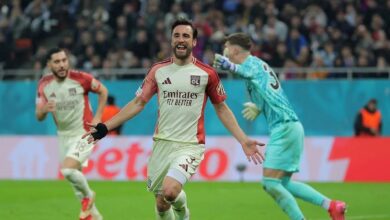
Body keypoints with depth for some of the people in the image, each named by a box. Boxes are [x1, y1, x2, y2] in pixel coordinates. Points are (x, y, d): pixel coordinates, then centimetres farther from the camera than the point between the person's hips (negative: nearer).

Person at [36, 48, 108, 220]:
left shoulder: (80, 78, -16)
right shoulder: (44, 85, -4)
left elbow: (103, 91, 0)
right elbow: (39, 117, 0)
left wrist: (97, 117, -8)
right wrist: (44, 109, -25)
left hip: (84, 134, -6)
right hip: (64, 136, 6)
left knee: (67, 169, -25)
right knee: (74, 175, 13)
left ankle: (88, 196, 4)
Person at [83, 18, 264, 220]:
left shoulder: (206, 73, -2)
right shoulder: (158, 70, 4)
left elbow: (221, 108, 7)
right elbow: (138, 103, 8)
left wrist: (243, 140, 0)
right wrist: (105, 127, 1)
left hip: (190, 145, -3)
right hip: (162, 143, 3)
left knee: (170, 191, -26)